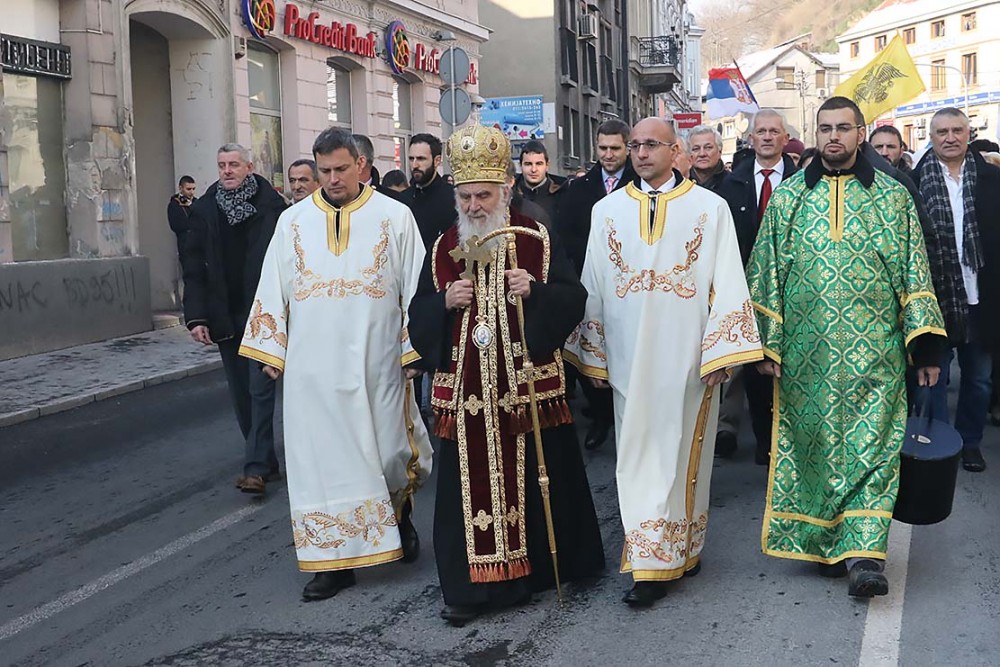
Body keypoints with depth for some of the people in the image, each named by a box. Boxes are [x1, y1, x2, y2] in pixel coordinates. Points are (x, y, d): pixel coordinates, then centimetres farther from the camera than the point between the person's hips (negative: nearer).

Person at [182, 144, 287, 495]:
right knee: (241, 393, 9)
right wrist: (196, 316, -5)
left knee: (261, 388, -7)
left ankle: (256, 466, -6)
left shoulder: (272, 205, -4)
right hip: (226, 317, 4)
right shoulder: (205, 209, 5)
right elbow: (193, 266, 3)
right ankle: (265, 461, 20)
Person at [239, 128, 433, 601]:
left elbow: (415, 286, 1)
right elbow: (273, 289, 10)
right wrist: (271, 350, 6)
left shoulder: (395, 216, 2)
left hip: (375, 365, -2)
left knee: (387, 452, 4)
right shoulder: (293, 221, 8)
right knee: (322, 457, 3)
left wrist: (415, 347, -3)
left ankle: (399, 513, 36)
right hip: (312, 367, 2)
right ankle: (335, 559, 11)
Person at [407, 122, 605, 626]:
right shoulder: (443, 250, 9)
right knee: (470, 483, 2)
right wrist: (445, 302, -11)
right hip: (465, 391, 2)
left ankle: (540, 566, 23)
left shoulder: (538, 241, 1)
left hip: (527, 386, -2)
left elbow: (573, 299, -3)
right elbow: (418, 317, 9)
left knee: (533, 477, 5)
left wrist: (535, 291, -20)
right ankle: (470, 585, 10)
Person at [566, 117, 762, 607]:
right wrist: (594, 355, 9)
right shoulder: (607, 210, 9)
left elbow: (727, 284, -4)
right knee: (638, 456, 3)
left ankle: (679, 551, 18)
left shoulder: (710, 208, 1)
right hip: (629, 357, 2)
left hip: (686, 355, -2)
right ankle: (652, 562, 11)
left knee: (682, 452, 5)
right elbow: (594, 285, 10)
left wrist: (721, 351, -11)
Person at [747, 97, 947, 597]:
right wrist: (767, 344, 1)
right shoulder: (787, 197, 8)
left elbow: (915, 272, 5)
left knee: (871, 446, -7)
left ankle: (862, 551, -7)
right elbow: (766, 274, 7)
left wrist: (924, 345, -2)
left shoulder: (893, 197, 6)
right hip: (806, 354, 1)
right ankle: (825, 542, 20)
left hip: (874, 351, -1)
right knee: (813, 443, 6)